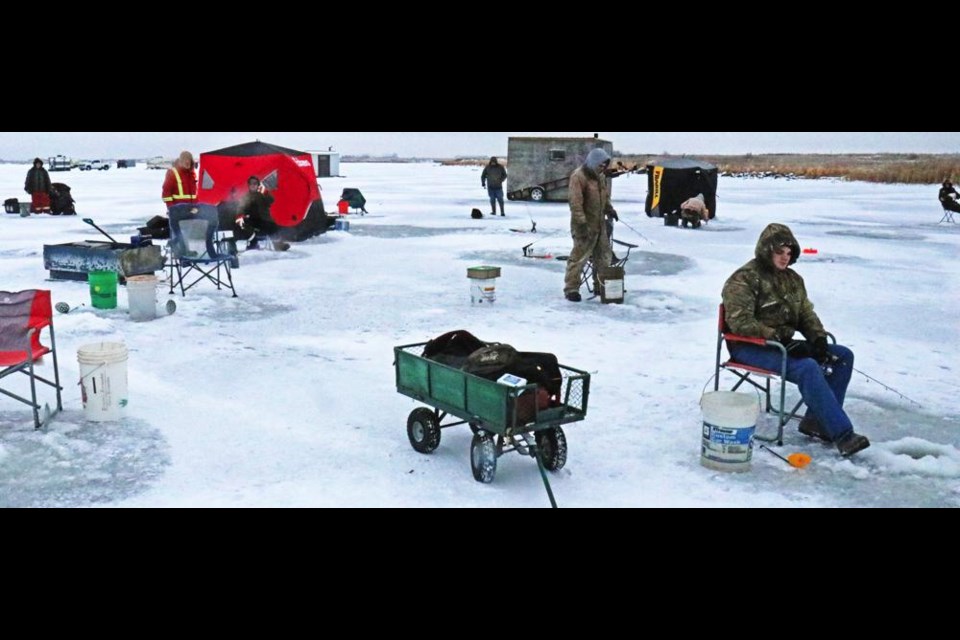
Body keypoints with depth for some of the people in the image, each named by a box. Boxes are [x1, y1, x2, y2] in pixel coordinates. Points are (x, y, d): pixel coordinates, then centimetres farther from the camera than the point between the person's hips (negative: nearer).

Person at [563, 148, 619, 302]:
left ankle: (601, 285, 27)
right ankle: (571, 289, 0)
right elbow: (575, 203, -21)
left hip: (600, 224, 9)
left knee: (604, 256, 14)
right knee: (579, 257, -7)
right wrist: (581, 223, -25)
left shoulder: (601, 177, 12)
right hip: (585, 226, -9)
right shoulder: (579, 177, -16)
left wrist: (610, 209, 8)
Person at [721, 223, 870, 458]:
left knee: (843, 356, -4)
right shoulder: (744, 279, -11)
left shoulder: (793, 279, 15)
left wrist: (818, 338, -3)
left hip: (783, 344, 9)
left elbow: (806, 313, 18)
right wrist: (779, 339, -24)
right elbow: (740, 322, -21)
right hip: (749, 348, -9)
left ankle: (817, 420, -7)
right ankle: (843, 434, -30)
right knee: (808, 367, -31)